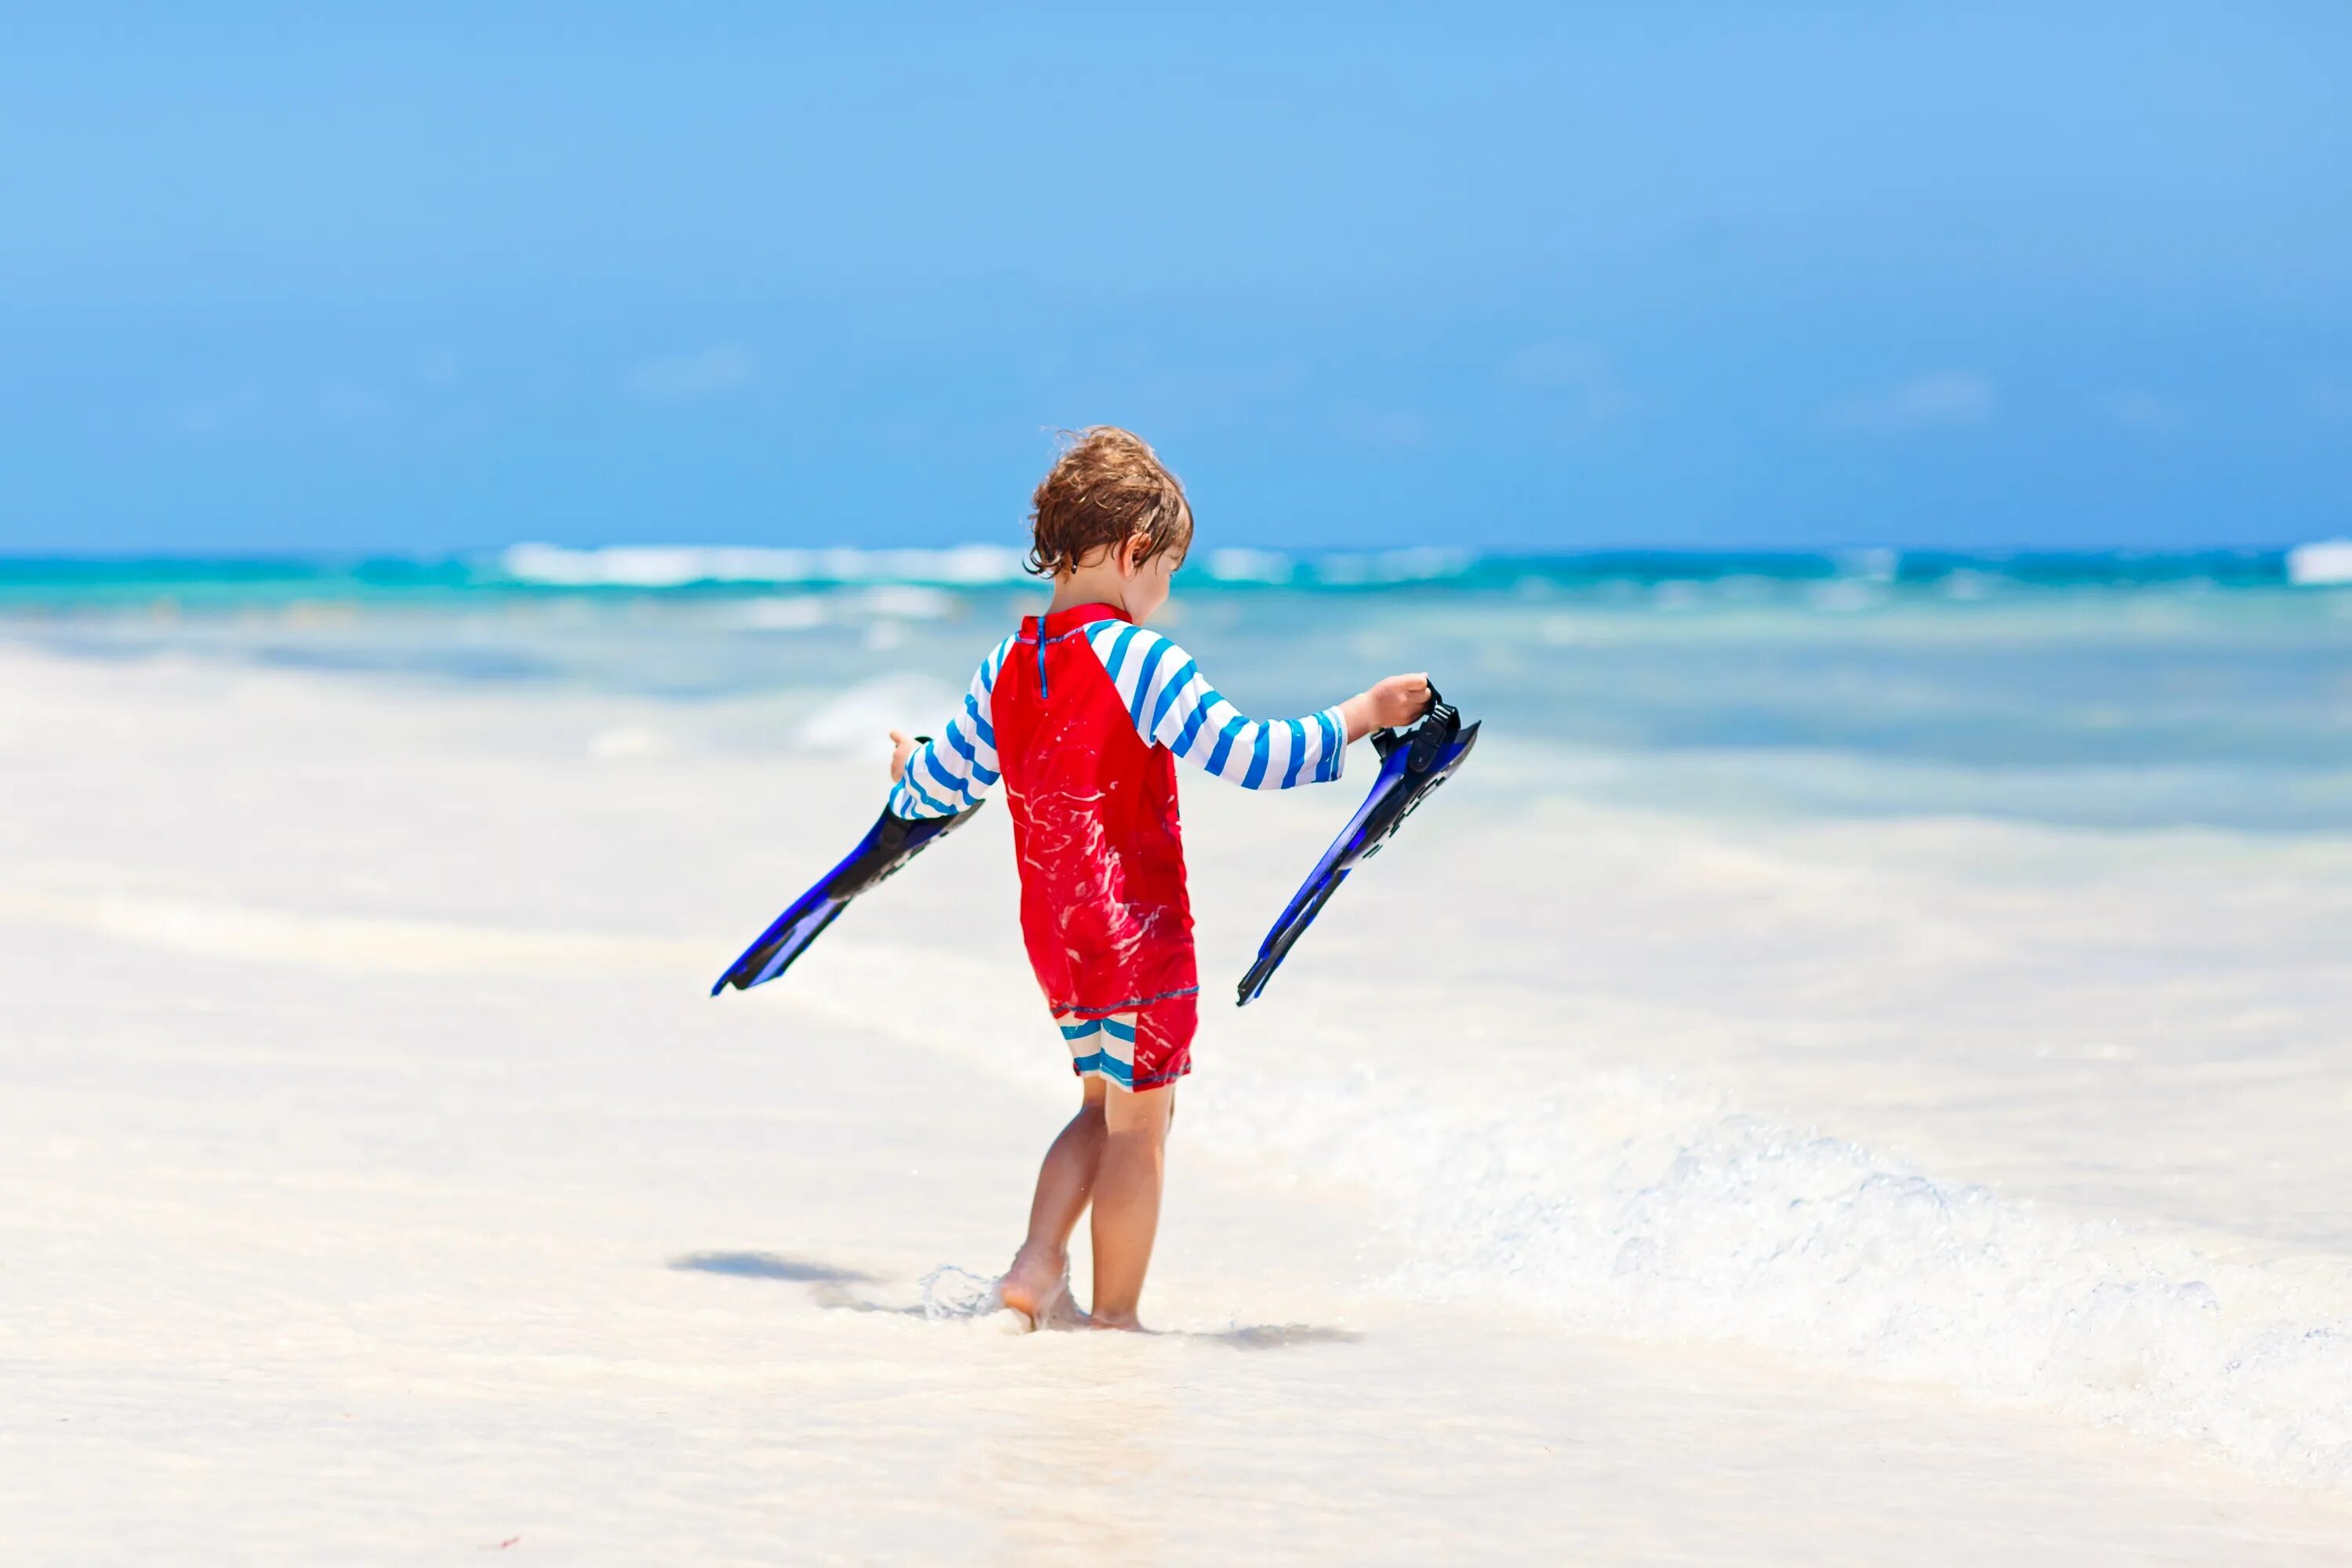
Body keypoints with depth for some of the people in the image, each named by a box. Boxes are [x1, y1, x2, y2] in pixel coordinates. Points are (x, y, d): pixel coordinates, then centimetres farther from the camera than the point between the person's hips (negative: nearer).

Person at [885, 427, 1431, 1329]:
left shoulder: (1007, 669, 5)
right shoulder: (1139, 660, -16)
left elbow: (944, 782, 16)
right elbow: (1242, 753, -22)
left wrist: (908, 781, 40)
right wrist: (1359, 716, -14)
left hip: (1053, 935, 7)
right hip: (1138, 932, -7)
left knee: (1107, 1106, 22)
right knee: (1139, 1125, 3)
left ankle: (1035, 1268, 11)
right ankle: (1114, 1316, 7)